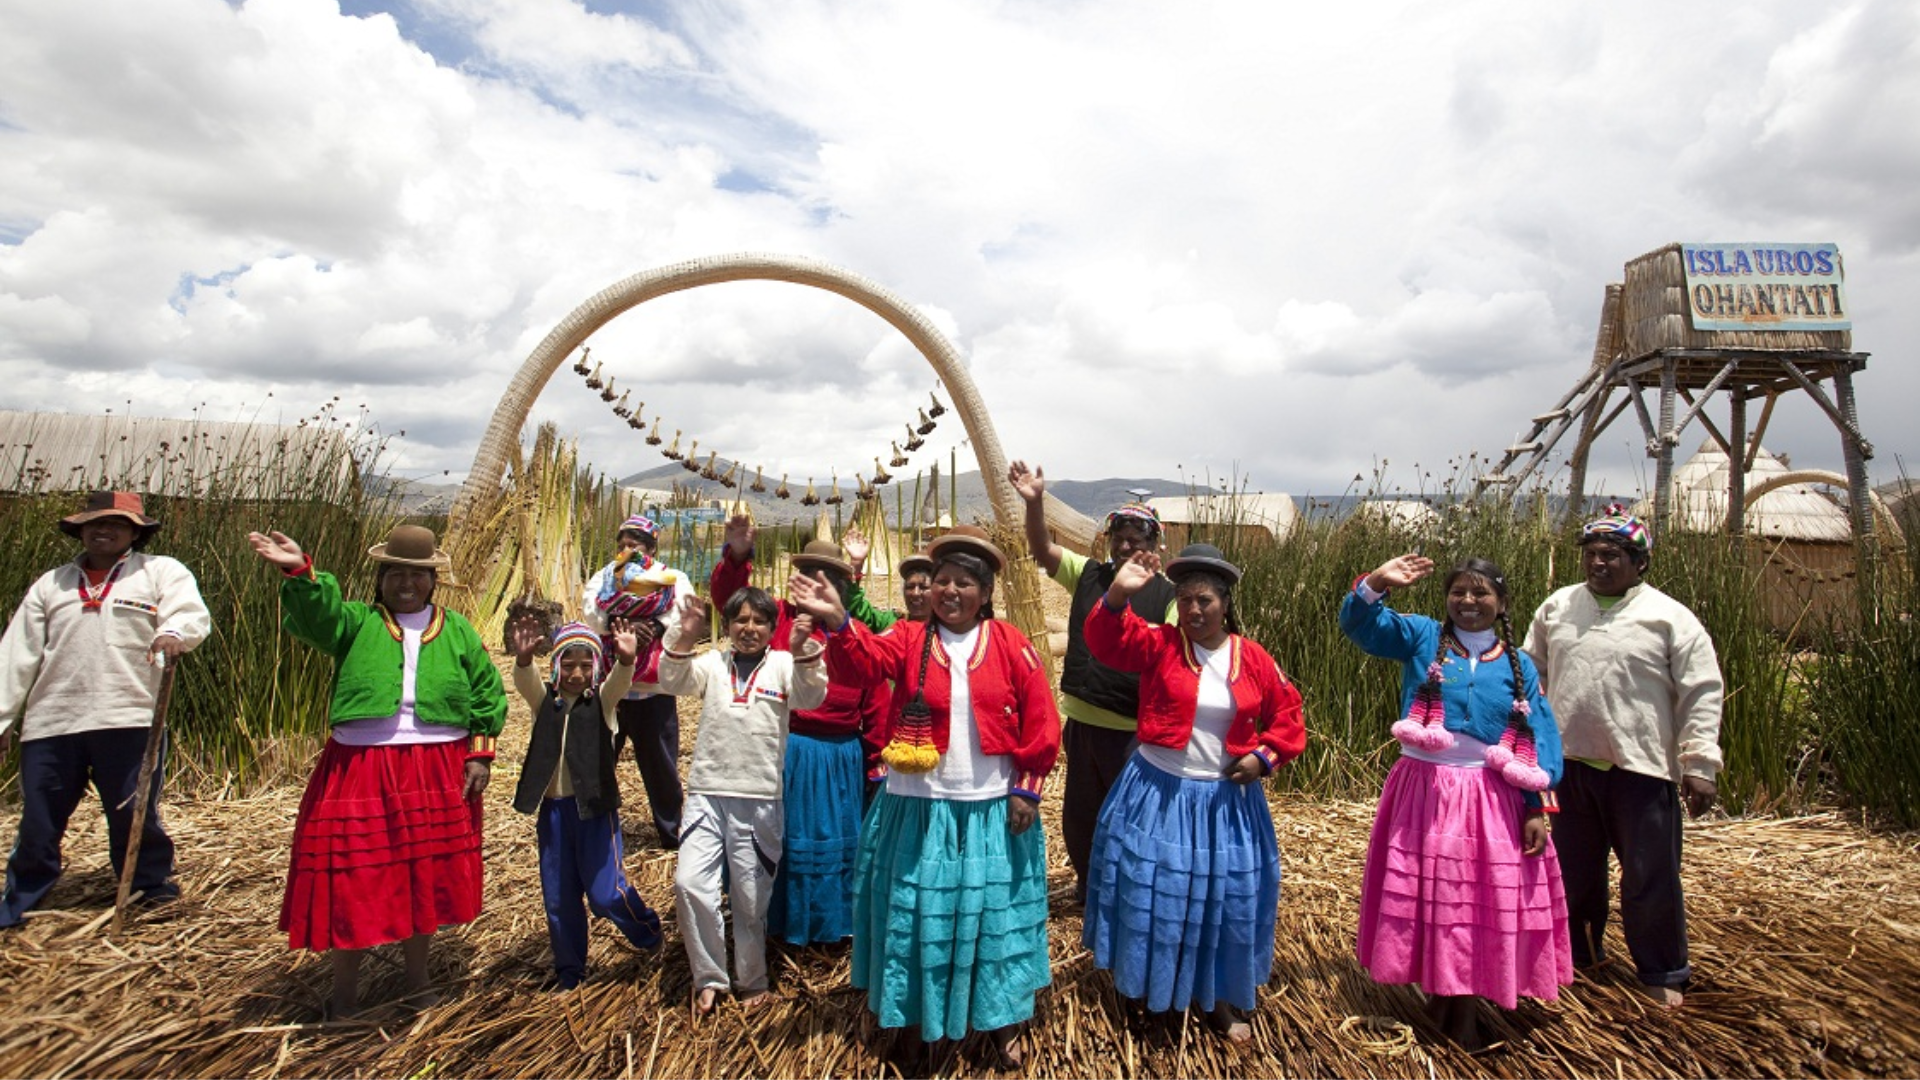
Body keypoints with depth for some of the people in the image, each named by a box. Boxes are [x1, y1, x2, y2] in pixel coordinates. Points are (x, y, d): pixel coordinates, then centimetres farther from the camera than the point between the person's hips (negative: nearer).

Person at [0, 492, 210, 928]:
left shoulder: (161, 572, 7)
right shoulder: (50, 584, 18)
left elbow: (192, 614, -12)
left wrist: (173, 634, -35)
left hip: (128, 720, -3)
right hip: (51, 723, 4)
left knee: (136, 818, 4)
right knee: (38, 821, 10)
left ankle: (153, 891, 21)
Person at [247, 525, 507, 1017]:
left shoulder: (457, 630, 8)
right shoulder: (357, 622, 3)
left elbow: (487, 694, 9)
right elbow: (316, 614, -20)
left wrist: (481, 755, 1)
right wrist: (300, 572, -39)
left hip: (437, 772, 2)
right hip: (361, 770, -1)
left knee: (425, 875, 12)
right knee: (352, 875, 2)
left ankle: (417, 977, 31)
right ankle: (345, 987, 22)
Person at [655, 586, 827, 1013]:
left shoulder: (783, 664, 0)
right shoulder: (713, 662, 7)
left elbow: (811, 697, -15)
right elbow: (673, 682, -6)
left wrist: (802, 653, -34)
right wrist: (683, 640, -23)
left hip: (759, 799, -2)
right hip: (706, 793, 2)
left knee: (751, 896, 8)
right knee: (689, 884, -5)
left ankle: (751, 979, 30)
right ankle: (709, 976, 17)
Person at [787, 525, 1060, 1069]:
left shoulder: (1012, 646, -4)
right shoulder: (909, 639, -3)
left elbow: (1039, 724, -2)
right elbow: (866, 661, -23)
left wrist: (1026, 789, -5)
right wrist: (837, 621, -42)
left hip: (992, 810, 0)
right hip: (919, 808, 1)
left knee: (993, 913, 12)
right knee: (915, 911, 12)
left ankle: (1002, 1021, 33)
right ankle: (912, 1019, 34)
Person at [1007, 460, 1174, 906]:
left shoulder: (1167, 594, -5)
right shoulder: (1088, 575, 5)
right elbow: (1043, 550, -7)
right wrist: (1035, 502, -21)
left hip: (1135, 727, -4)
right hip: (1082, 719, 4)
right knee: (1079, 812, 18)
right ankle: (1088, 883, 40)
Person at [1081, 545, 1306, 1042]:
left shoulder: (1253, 658, -3)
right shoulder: (1159, 644, -8)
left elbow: (1287, 717, 7)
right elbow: (1107, 640, -25)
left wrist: (1264, 756, -8)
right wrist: (1119, 593, -41)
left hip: (1225, 798, 2)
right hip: (1158, 794, -2)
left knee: (1224, 898, 14)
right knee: (1149, 891, 8)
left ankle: (1218, 998, 36)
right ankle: (1145, 987, 32)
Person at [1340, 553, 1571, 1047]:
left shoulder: (1519, 665, 5)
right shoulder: (1421, 637, 0)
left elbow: (1540, 741, 4)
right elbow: (1361, 623, -13)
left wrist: (1538, 809, -4)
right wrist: (1377, 584, -32)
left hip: (1489, 799, 1)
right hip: (1424, 791, -1)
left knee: (1483, 902, 7)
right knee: (1427, 896, 10)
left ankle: (1466, 1012, 23)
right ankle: (1435, 996, 28)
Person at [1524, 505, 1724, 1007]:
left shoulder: (1671, 618, -4)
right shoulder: (1557, 608, 7)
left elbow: (1701, 695, -5)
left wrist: (1700, 764, -10)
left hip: (1642, 767, -4)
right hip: (1570, 763, 4)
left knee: (1651, 879, 5)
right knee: (1574, 871, 17)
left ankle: (1663, 975, 25)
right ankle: (1576, 953, 36)